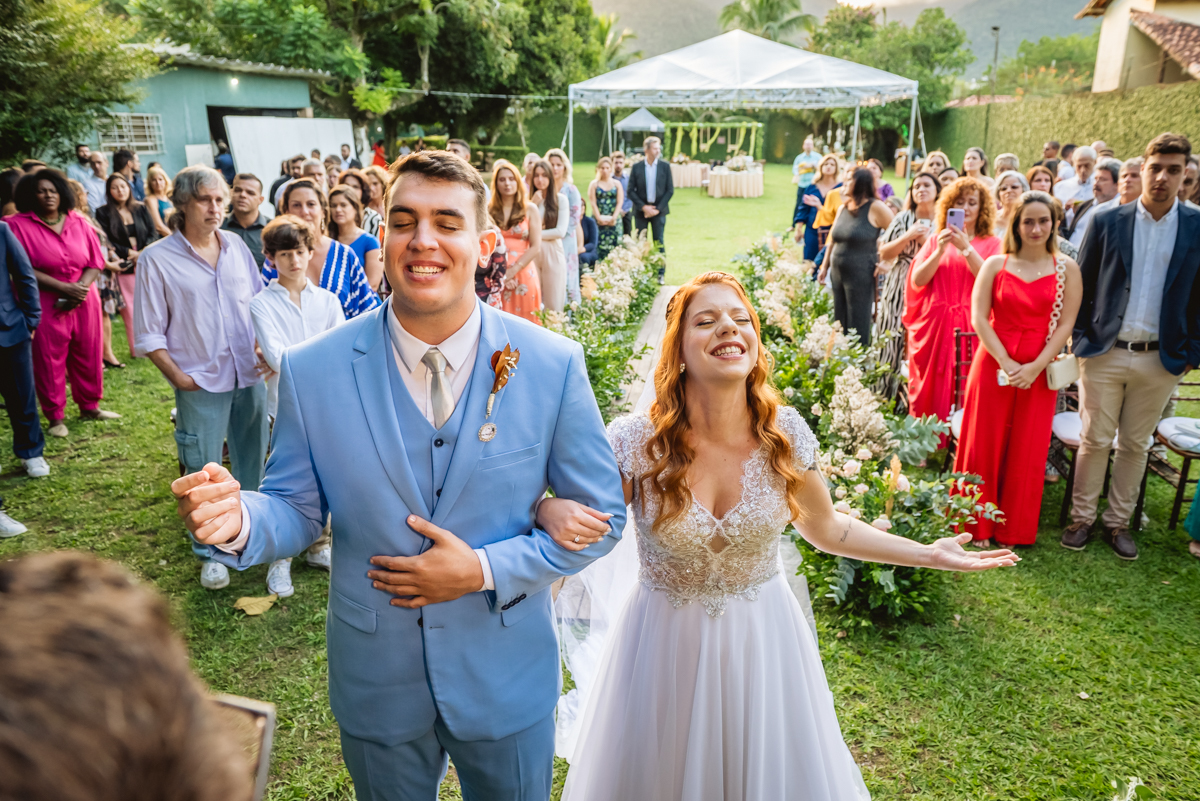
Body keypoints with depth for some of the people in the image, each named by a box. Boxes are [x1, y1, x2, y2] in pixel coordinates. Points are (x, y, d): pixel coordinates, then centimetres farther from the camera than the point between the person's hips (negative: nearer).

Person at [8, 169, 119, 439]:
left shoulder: (78, 222, 6)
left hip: (84, 302, 3)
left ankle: (89, 406, 29)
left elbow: (95, 260, 4)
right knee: (49, 361, 3)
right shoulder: (18, 225, -5)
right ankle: (55, 417, 15)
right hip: (45, 305, -3)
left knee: (88, 356, 11)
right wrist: (64, 288, -17)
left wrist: (82, 288, -13)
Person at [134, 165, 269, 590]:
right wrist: (179, 378, -10)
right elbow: (149, 335, -5)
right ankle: (210, 552, 22)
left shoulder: (236, 246, 4)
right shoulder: (157, 260, -7)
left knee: (252, 462, 16)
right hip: (202, 385, -4)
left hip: (250, 376, 4)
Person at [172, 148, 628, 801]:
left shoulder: (554, 365, -15)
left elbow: (599, 516, -8)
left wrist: (485, 571, -20)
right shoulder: (310, 371, -13)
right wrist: (239, 520, -26)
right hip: (376, 684, 1)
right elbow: (297, 508, -3)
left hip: (507, 681, 0)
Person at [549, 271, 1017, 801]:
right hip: (665, 643, -1)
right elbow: (586, 525, -8)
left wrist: (928, 554, 1)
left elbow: (825, 528, 4)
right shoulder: (635, 440, -19)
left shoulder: (785, 434, -12)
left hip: (763, 639, 2)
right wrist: (553, 512, -31)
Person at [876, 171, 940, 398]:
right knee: (893, 345, -2)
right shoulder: (903, 219, 7)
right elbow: (884, 253, 2)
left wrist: (925, 239, -9)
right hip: (899, 291, 0)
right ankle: (884, 398, 8)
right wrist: (908, 236, -10)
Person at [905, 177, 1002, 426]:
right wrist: (940, 251, -10)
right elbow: (916, 281, 1)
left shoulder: (991, 244, 7)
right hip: (934, 327, 1)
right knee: (931, 395, 2)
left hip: (971, 328, -1)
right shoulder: (936, 240, 12)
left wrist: (965, 248, -13)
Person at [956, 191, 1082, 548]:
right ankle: (978, 525, 18)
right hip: (992, 366, 0)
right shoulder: (995, 265, 2)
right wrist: (1006, 362, -13)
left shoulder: (1066, 269, 3)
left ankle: (1014, 530, 21)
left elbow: (1065, 324, -2)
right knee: (984, 444, 4)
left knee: (1027, 451, 6)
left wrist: (1035, 367, -14)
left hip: (1038, 372, 0)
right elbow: (979, 318, -4)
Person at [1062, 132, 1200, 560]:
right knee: (1095, 440, 5)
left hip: (1161, 359, 1)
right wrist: (1080, 339, -1)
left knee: (1136, 445, 11)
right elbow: (1081, 285, 4)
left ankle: (1118, 522, 25)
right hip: (1104, 352, -1)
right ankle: (1082, 518, 19)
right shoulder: (1106, 222, -1)